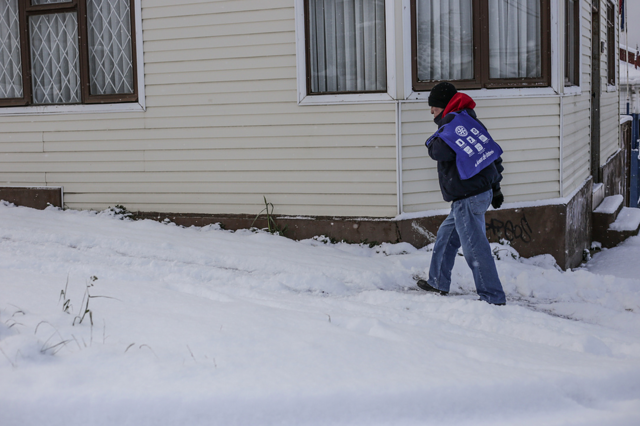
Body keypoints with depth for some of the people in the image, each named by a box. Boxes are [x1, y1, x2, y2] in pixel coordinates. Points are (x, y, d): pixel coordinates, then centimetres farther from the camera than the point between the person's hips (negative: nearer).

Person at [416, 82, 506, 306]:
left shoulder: (452, 121, -10)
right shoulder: (470, 120, 19)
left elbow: (442, 152, -24)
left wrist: (432, 142, 0)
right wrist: (495, 186, 26)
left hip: (468, 197, -11)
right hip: (482, 190, 11)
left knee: (474, 248, -8)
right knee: (446, 236, 22)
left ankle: (494, 298, -6)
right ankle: (437, 283, 32)